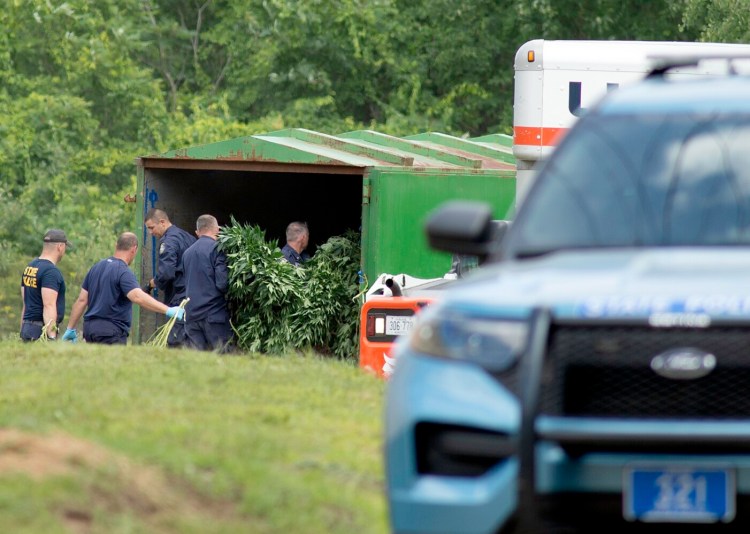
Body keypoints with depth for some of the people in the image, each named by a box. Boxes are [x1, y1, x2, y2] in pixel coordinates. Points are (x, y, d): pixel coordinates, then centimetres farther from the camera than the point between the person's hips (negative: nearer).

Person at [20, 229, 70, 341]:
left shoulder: (29, 267, 15)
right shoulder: (51, 271, -13)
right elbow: (49, 306, -21)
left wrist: (23, 332, 23)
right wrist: (52, 337, -26)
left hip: (27, 328, 9)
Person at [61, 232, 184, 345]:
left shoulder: (97, 267, 14)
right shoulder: (124, 272, -12)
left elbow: (81, 300, 15)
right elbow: (138, 297, -29)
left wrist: (71, 328, 20)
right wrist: (168, 311, -34)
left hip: (89, 326, 8)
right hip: (111, 331, -8)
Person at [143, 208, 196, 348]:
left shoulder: (168, 242, -11)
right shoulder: (188, 237, 16)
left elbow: (165, 274, -21)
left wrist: (150, 284, -3)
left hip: (178, 299, -9)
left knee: (175, 343, -11)